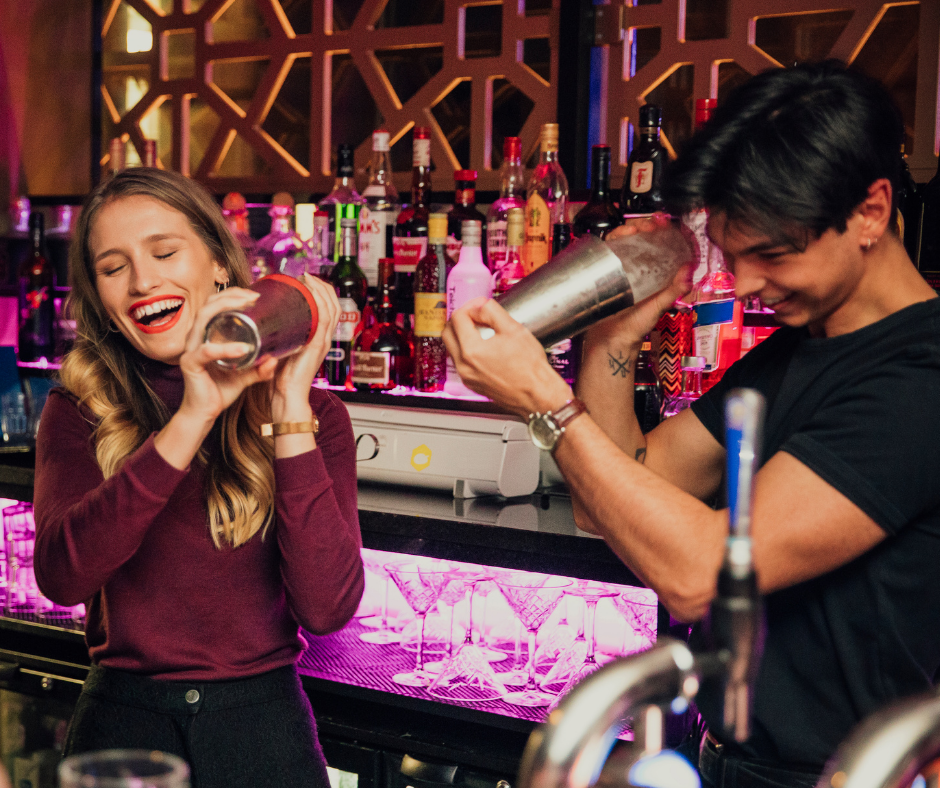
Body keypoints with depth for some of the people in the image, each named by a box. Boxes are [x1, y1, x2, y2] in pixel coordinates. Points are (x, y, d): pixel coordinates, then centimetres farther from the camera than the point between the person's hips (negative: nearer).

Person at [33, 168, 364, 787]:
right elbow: (60, 575, -19)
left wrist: (290, 410, -18)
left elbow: (327, 608, -15)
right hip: (124, 712, 0)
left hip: (264, 719, 0)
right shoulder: (79, 413, -1)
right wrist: (190, 420, -26)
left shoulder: (313, 414, -2)